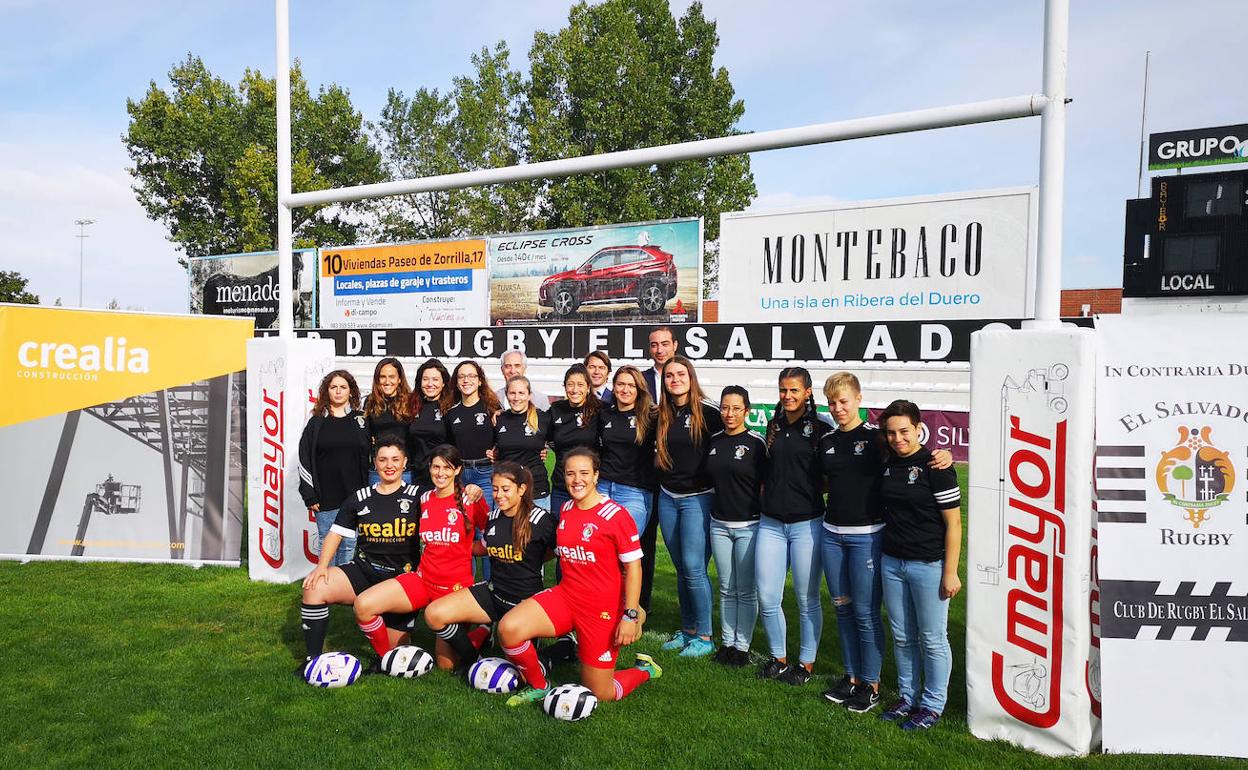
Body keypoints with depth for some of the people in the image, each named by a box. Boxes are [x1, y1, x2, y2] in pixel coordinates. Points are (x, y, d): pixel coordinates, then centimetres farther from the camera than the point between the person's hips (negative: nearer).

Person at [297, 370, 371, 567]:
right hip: (326, 499, 0)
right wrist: (309, 496, -3)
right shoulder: (316, 422, 4)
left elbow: (370, 457, 6)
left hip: (355, 498, 0)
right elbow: (304, 460, 3)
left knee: (349, 546, 5)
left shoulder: (361, 420, 6)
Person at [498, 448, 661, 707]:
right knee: (508, 628, -19)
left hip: (603, 609, -5)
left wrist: (630, 616, -17)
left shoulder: (615, 515, -15)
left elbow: (633, 567, -13)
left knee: (599, 695, 2)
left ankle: (644, 669, 33)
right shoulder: (565, 510, 5)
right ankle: (538, 687, 9)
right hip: (564, 597, 5)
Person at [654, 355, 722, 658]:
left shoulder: (707, 413, -9)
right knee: (681, 568, 12)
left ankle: (704, 636, 7)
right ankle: (687, 629, 24)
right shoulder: (662, 416, 7)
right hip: (667, 498, 6)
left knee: (694, 567, -7)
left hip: (698, 498, -5)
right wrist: (661, 465, 7)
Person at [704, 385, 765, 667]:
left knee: (746, 591, 4)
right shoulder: (714, 441, 6)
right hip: (719, 524, 5)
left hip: (749, 525, -4)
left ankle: (742, 645, 16)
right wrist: (716, 505, 12)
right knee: (727, 589, 13)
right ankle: (727, 642, 24)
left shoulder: (756, 443, -8)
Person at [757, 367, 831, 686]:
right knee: (767, 598, 5)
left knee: (807, 599, 6)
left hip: (807, 524, -4)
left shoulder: (820, 429, -4)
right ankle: (778, 657, 25)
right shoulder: (774, 426, 11)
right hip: (771, 523, 4)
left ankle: (806, 662, 23)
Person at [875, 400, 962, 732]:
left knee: (932, 639, 7)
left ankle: (932, 705, 22)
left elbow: (953, 522, -12)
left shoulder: (935, 466, -12)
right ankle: (907, 697, 30)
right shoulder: (887, 465, 6)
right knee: (902, 637, 15)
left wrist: (950, 572, -14)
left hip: (929, 565, -6)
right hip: (892, 562, 6)